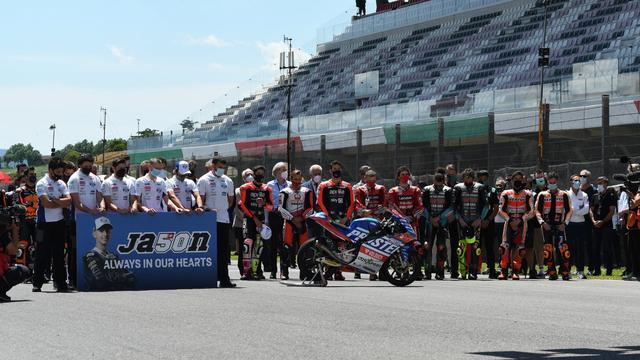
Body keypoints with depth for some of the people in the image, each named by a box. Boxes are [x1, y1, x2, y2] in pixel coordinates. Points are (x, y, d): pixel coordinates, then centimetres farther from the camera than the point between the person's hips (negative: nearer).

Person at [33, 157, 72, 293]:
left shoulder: (61, 184, 12)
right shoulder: (42, 184, -7)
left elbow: (68, 201, -2)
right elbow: (46, 203, -19)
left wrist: (54, 200, -15)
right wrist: (62, 203, -7)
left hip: (59, 222, 6)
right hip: (45, 224, -6)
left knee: (59, 253, 7)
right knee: (43, 254, -3)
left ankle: (60, 282, 11)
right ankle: (37, 283, 3)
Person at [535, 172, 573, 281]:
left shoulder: (564, 195, 9)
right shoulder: (542, 195, 11)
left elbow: (569, 210, 10)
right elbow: (537, 210, 8)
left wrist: (565, 223, -3)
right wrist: (542, 222, -6)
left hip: (559, 225, -1)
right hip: (547, 225, 1)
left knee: (563, 248, -14)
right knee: (548, 249, -3)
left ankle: (565, 272, -10)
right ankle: (552, 273, 3)